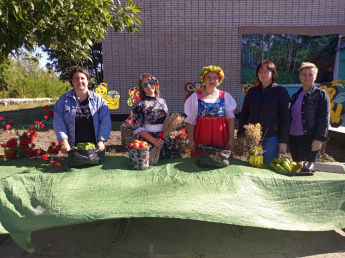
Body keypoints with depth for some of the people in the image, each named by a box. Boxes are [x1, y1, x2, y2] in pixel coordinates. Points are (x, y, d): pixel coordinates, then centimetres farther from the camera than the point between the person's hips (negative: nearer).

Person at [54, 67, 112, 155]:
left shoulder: (98, 99, 2)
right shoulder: (63, 100, 3)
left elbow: (105, 121, -4)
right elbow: (59, 122, -2)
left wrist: (101, 141, -13)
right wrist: (64, 141, -13)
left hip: (95, 146, 0)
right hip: (73, 147, 0)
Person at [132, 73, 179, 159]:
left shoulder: (162, 101, 9)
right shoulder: (139, 104, -6)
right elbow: (138, 128, -10)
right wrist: (154, 141, -16)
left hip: (165, 140, 4)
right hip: (148, 142, -4)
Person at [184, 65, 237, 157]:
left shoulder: (225, 96, 7)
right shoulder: (196, 97, 4)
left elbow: (230, 118, 5)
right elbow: (191, 121, 1)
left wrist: (231, 139, -2)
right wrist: (191, 141, -4)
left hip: (221, 137, 1)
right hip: (201, 137, -1)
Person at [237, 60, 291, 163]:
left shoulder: (281, 91, -1)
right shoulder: (252, 91, 9)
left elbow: (286, 117, -4)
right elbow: (244, 114, 12)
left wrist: (283, 141, -9)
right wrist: (240, 135, 8)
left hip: (272, 138, -3)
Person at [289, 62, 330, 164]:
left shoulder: (321, 94, -1)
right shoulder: (295, 95, 14)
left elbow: (324, 119, -8)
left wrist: (319, 139, -15)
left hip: (309, 138, -5)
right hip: (293, 137, 5)